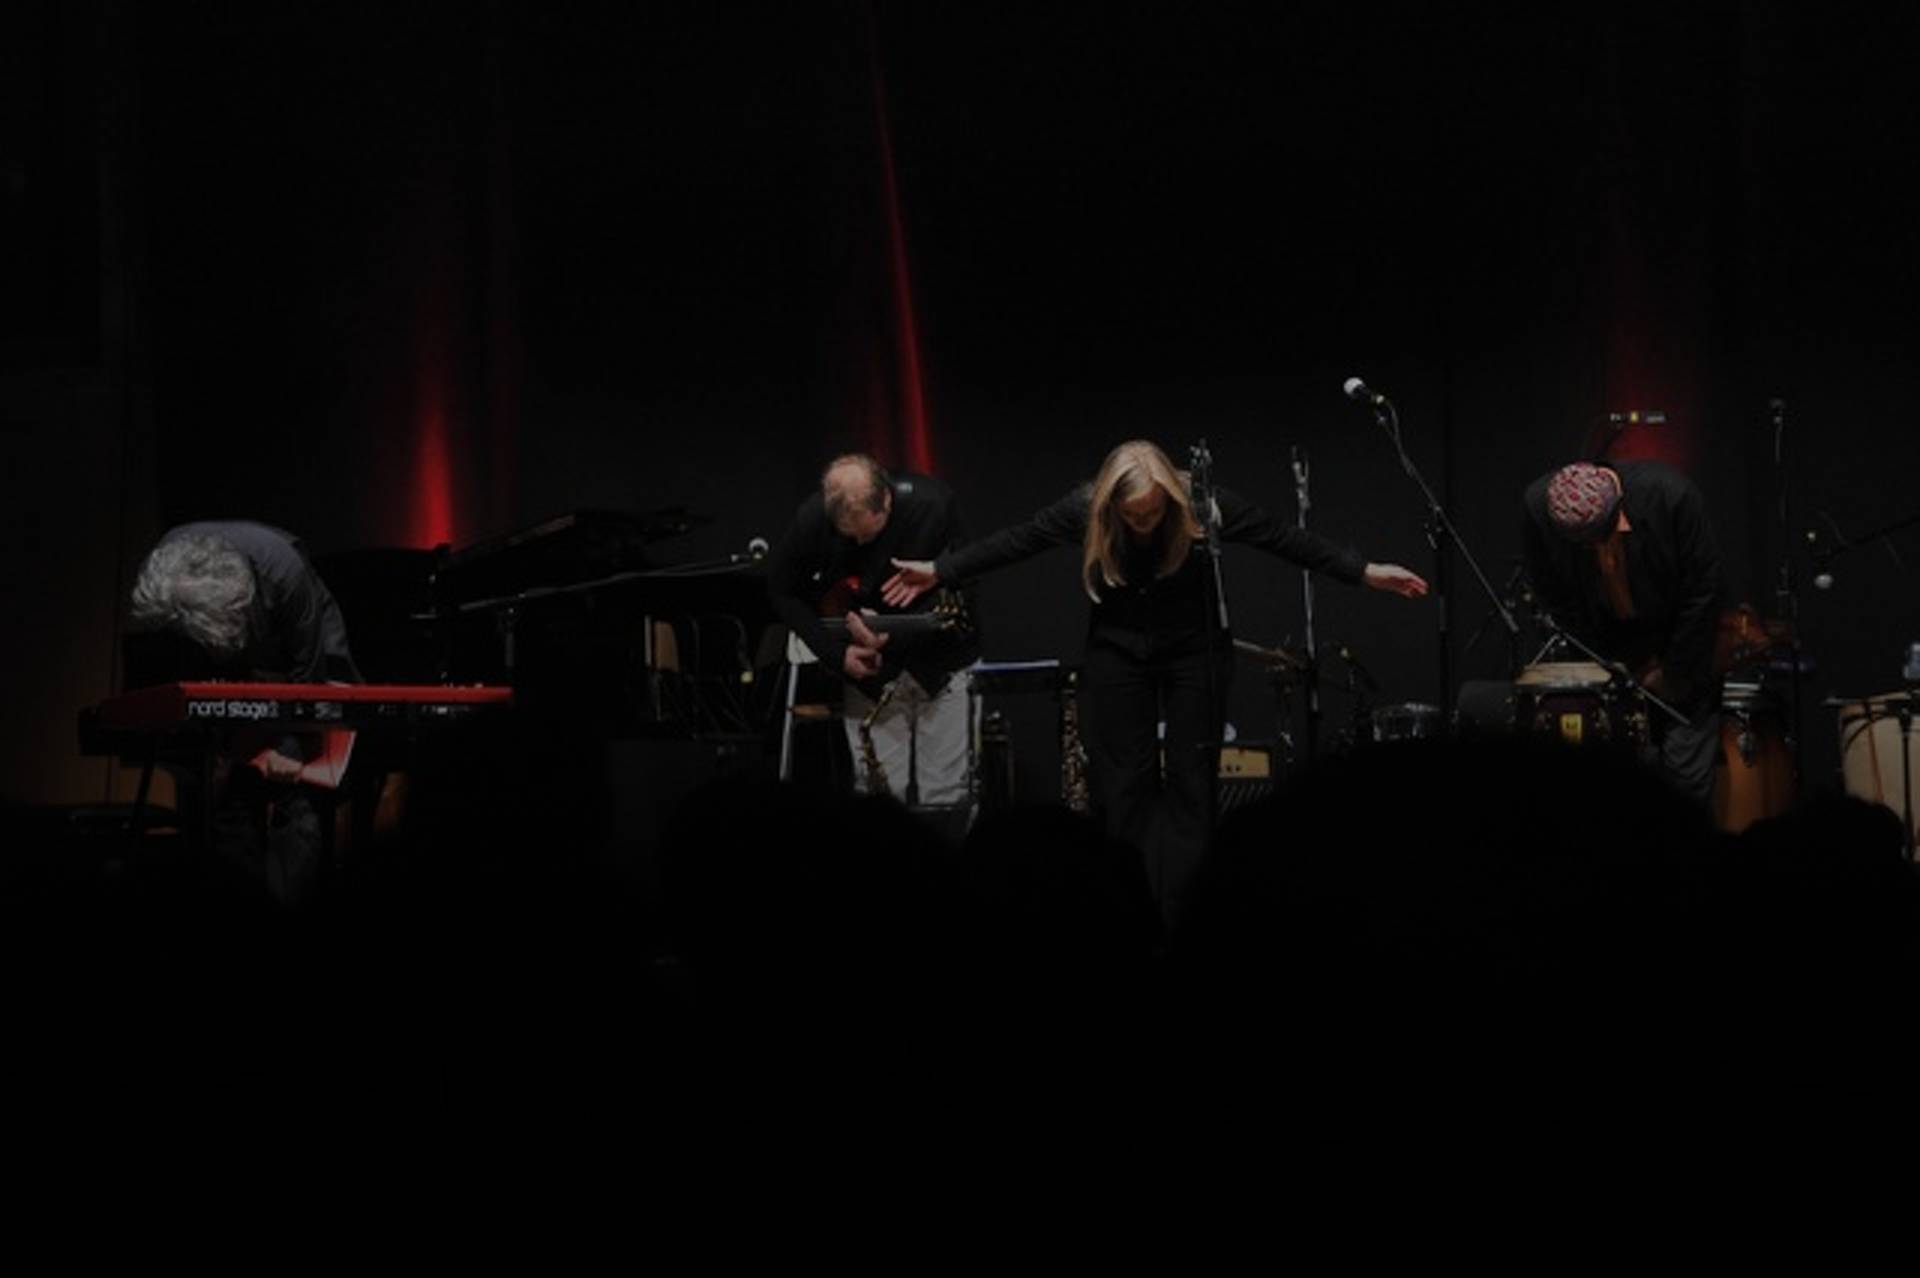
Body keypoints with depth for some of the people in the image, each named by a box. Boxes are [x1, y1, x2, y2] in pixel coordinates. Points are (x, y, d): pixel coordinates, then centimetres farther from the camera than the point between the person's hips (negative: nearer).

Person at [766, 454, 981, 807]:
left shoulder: (933, 506, -23)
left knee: (945, 800, -2)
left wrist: (892, 636, -29)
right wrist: (837, 652, -12)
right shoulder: (813, 520, -18)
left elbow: (958, 600, -17)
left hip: (938, 665, -1)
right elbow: (782, 592, -1)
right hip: (867, 672, 1)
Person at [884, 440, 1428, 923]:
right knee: (1122, 785, 0)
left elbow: (1285, 539, -17)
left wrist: (1364, 572, -16)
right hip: (1118, 649, 1)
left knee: (1190, 783, -3)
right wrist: (939, 571, -3)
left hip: (1194, 648, -1)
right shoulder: (1085, 509, -21)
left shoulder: (1205, 505, -24)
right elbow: (1014, 541, -8)